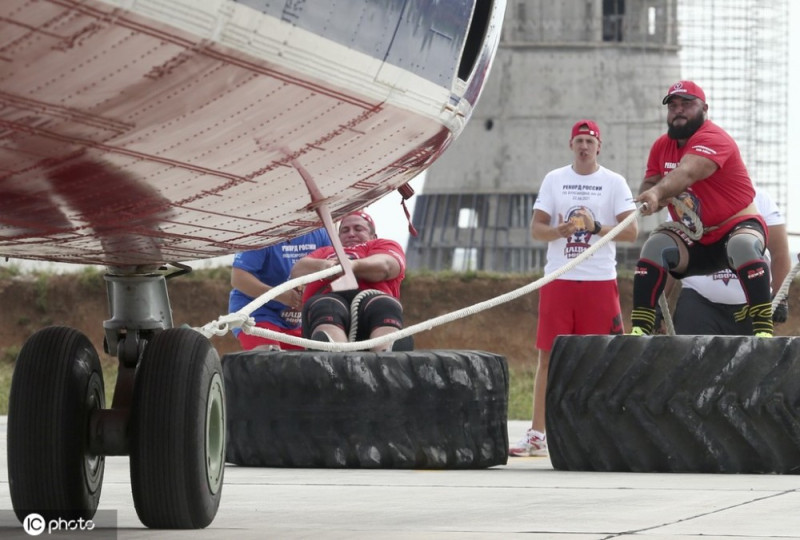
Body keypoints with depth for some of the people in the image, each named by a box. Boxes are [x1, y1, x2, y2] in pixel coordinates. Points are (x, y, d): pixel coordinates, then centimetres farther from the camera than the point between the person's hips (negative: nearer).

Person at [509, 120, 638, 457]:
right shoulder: (554, 180, 10)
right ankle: (536, 435, 5)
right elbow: (535, 228, 7)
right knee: (547, 356, 2)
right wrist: (559, 231, -13)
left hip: (600, 281, -2)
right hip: (558, 279, 2)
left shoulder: (614, 183, 3)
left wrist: (596, 228, -16)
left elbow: (631, 231, -3)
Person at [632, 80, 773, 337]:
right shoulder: (662, 146, 7)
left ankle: (764, 329, -40)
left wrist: (658, 193, -56)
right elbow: (648, 187, 6)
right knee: (654, 246, -18)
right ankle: (639, 329, -20)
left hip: (737, 226, -6)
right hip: (695, 243, 6)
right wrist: (651, 195, -20)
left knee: (743, 246, -37)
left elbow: (686, 172, -37)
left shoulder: (713, 138, -18)